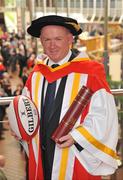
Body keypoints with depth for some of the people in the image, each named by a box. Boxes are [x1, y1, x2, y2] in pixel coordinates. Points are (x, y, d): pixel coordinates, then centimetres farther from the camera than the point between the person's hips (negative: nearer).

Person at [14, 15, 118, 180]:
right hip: (41, 156, 5)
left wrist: (77, 136, -21)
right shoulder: (36, 75, 5)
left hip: (77, 157, -4)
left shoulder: (90, 72, -11)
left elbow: (103, 114, -13)